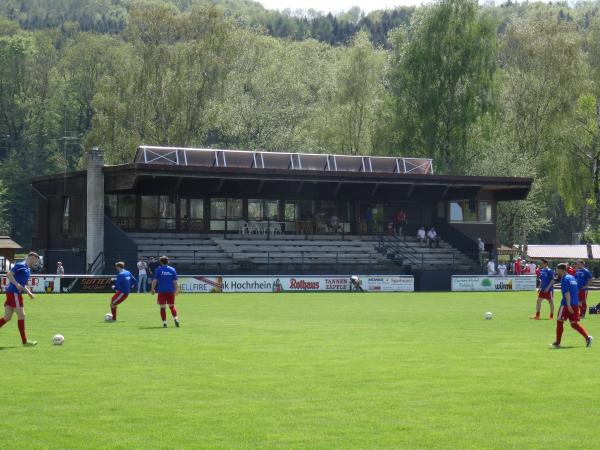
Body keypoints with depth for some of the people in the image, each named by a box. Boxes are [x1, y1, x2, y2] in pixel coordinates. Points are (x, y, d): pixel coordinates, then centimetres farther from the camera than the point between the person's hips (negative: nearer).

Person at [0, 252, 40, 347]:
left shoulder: (28, 269, 19)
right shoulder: (20, 265, -9)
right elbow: (9, 275, -18)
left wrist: (28, 292, 16)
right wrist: (17, 285, -25)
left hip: (16, 294, 10)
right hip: (13, 293, -10)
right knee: (21, 316, -6)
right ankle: (25, 341, -3)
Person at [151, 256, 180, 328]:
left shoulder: (158, 270, -2)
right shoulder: (172, 270, 5)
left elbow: (155, 280, -6)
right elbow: (175, 281, 3)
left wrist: (153, 289, 4)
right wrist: (175, 290, 12)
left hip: (161, 291, -2)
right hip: (171, 291, 2)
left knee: (162, 308, 4)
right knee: (172, 306, 14)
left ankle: (164, 322, 0)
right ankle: (176, 318, -7)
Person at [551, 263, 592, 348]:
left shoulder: (564, 279, -10)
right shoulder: (572, 278, 15)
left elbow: (567, 293, -18)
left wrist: (568, 305, -23)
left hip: (567, 304, -8)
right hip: (575, 304, 8)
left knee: (559, 321, 5)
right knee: (574, 324, 9)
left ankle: (557, 343, 9)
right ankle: (587, 337, -9)